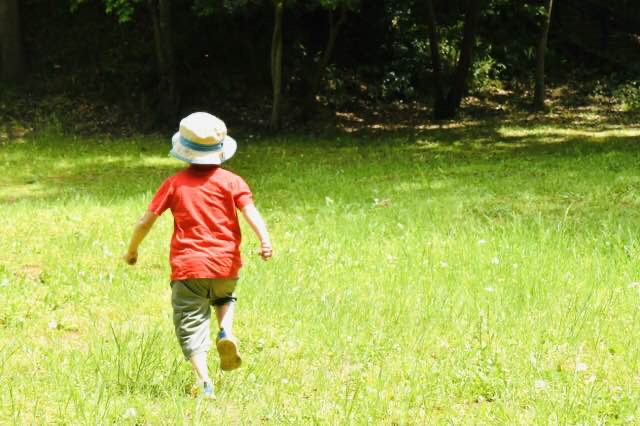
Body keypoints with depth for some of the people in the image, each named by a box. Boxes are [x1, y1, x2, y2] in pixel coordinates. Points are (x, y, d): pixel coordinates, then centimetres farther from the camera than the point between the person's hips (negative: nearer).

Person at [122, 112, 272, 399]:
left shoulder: (174, 184, 4)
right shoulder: (231, 182, 3)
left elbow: (145, 222, 5)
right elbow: (250, 211, -13)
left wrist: (132, 250, 20)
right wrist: (264, 240, -25)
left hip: (187, 267, -2)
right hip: (226, 265, 2)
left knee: (191, 325, 1)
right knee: (224, 297, 33)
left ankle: (203, 379, -17)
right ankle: (226, 332, 3)